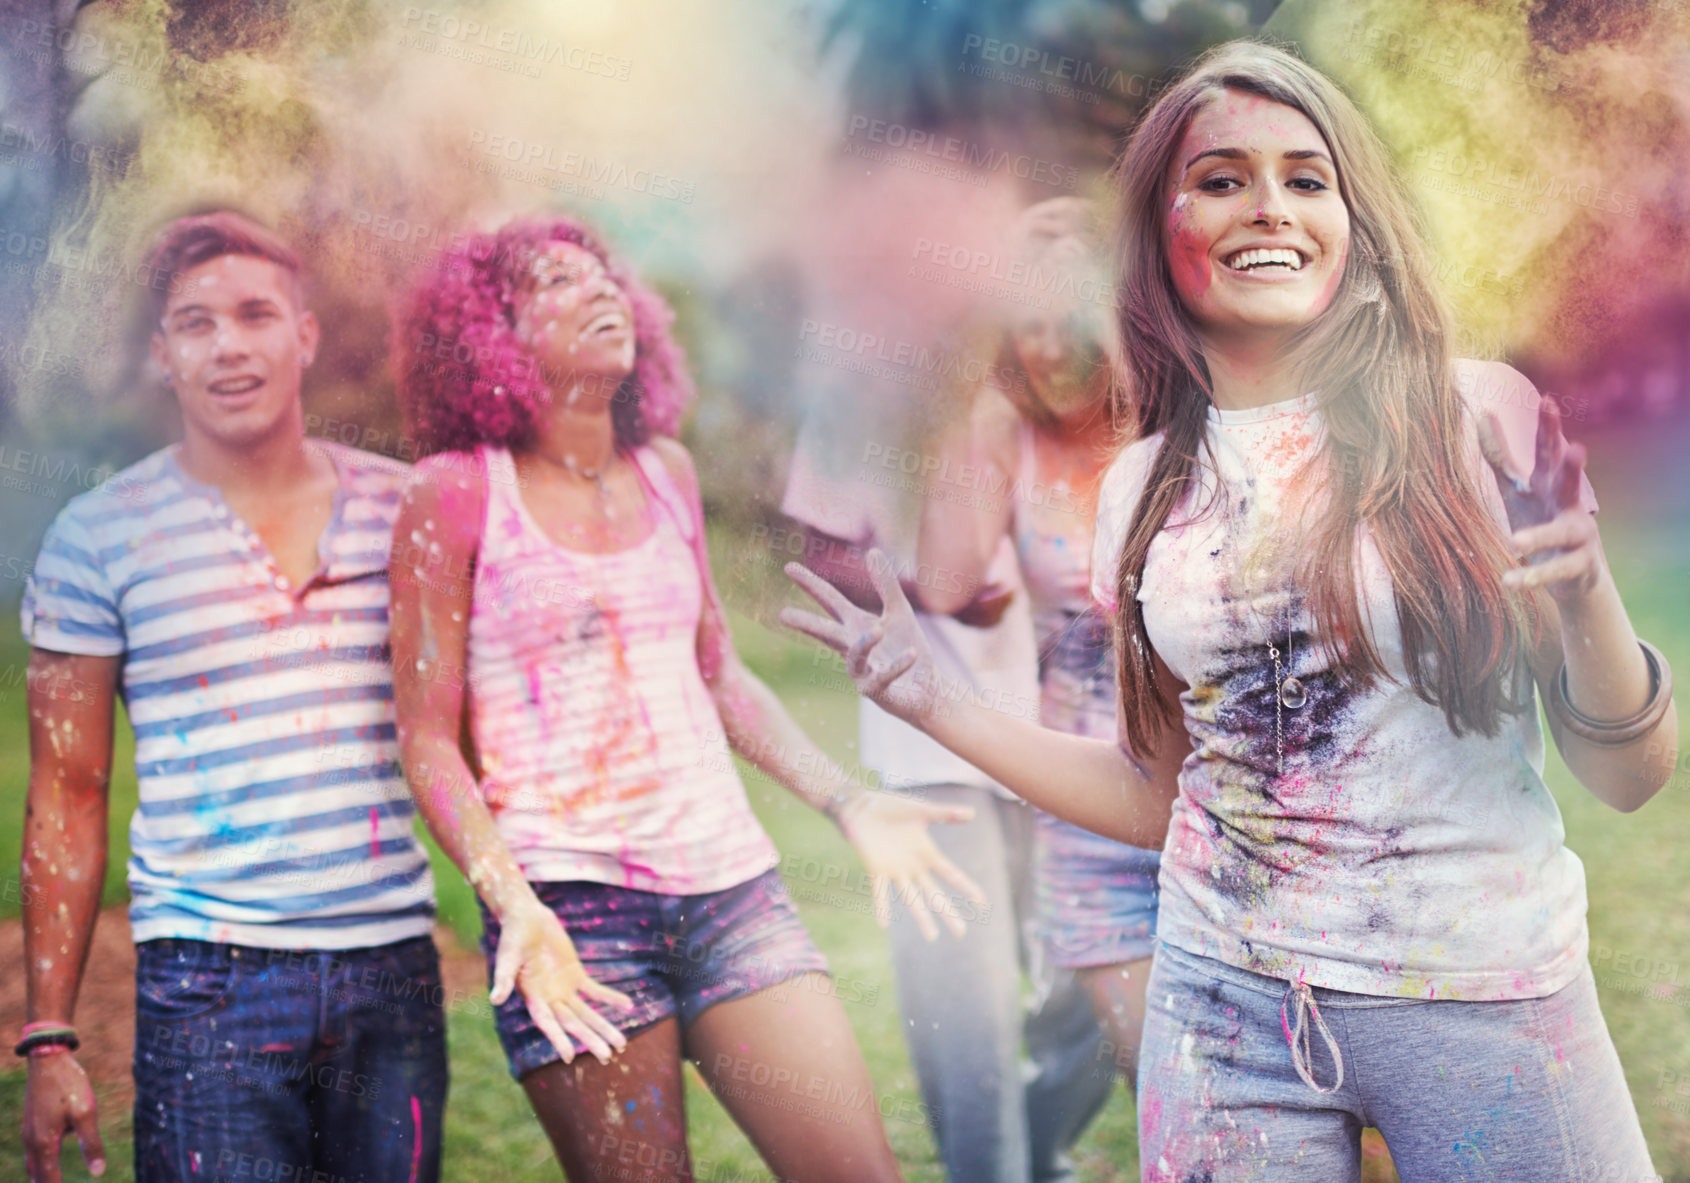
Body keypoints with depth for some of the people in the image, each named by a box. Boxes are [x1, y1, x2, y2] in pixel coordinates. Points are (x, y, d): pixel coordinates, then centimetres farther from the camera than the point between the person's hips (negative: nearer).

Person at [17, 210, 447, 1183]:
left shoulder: (403, 508, 7)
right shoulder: (99, 537, 1)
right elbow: (68, 795, 3)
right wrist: (50, 1037, -1)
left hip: (395, 966, 3)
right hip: (209, 982, -2)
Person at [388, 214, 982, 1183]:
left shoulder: (666, 471, 13)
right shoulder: (457, 493, -1)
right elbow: (427, 739, -2)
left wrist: (851, 805, 15)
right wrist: (512, 905, -14)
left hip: (730, 882, 4)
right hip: (567, 902, -4)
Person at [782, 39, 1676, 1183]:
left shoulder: (1479, 417, -6)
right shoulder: (1148, 487, 4)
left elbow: (1633, 773, -2)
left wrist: (1585, 603, -20)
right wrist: (937, 707, 7)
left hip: (1484, 999, -2)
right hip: (1226, 997, 3)